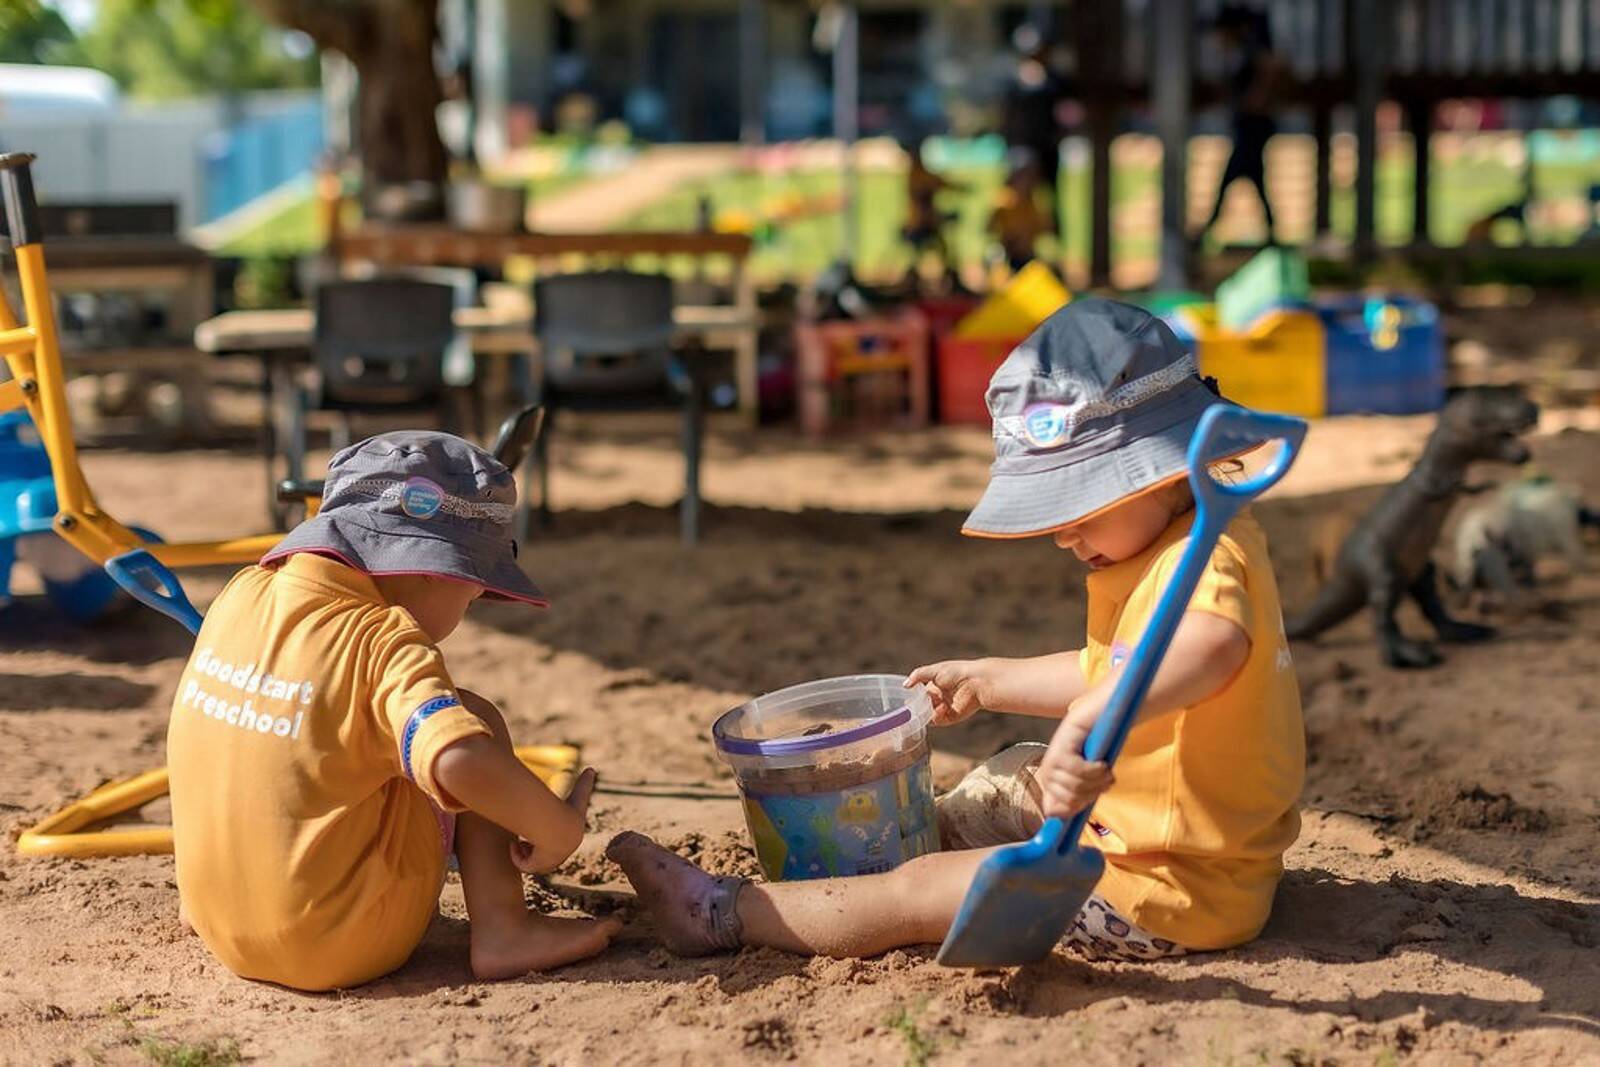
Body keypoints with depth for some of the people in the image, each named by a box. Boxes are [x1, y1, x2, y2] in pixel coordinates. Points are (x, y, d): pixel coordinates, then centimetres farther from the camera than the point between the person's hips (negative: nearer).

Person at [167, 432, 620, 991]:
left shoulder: (241, 595, 2)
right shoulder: (385, 643, -18)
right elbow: (460, 763, -34)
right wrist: (559, 829, -19)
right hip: (344, 949, -7)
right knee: (475, 720, 4)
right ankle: (501, 931, 0)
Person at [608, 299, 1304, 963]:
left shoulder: (1205, 560, -23)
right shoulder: (1153, 553, 12)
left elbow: (1212, 644, -48)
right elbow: (1109, 674, 29)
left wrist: (1088, 722, -61)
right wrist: (988, 682, 33)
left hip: (1169, 894, -10)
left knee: (918, 894, -7)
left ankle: (722, 915, 4)